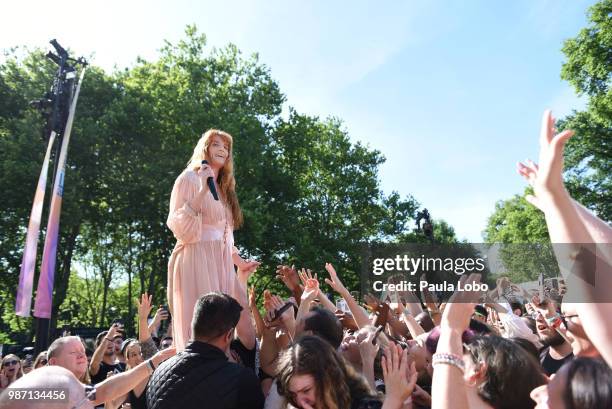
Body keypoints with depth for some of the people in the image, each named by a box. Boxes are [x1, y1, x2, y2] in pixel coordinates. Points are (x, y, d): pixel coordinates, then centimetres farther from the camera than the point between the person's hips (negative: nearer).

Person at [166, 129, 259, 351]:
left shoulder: (223, 189, 22)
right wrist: (202, 192, -17)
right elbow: (177, 226, -10)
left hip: (221, 264, 7)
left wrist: (239, 262, 20)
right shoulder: (189, 179, 1)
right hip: (196, 260, -7)